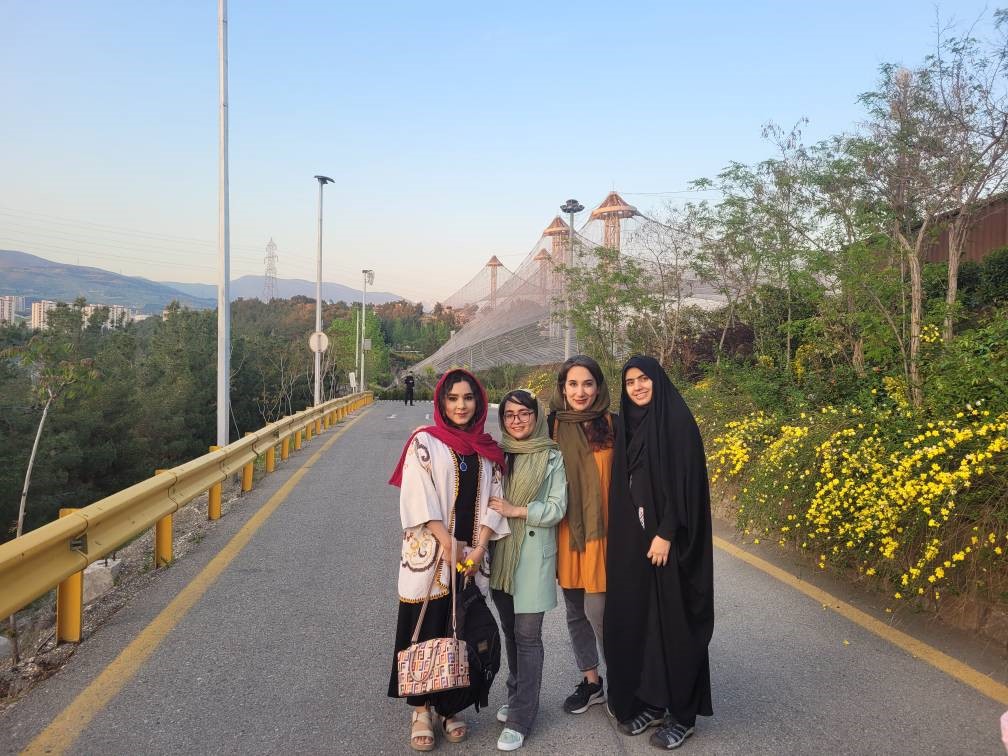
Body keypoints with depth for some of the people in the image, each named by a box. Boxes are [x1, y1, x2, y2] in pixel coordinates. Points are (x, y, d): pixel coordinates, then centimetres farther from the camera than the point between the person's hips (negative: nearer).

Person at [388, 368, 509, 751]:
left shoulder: (488, 450, 8)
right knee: (426, 631, 2)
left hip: (472, 558, 3)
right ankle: (421, 710, 17)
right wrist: (449, 546, -15)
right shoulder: (424, 442, -3)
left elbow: (493, 502, 4)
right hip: (430, 554, -3)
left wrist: (478, 549, -8)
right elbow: (419, 500, -10)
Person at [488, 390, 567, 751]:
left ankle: (521, 718, 5)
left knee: (527, 634, -3)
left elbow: (557, 508, -7)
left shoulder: (552, 457, -4)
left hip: (534, 554, -4)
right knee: (510, 630, 15)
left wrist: (515, 510, -15)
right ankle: (517, 695, 32)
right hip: (501, 553, 5)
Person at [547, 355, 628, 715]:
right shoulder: (553, 425, 2)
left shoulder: (613, 424, -4)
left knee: (597, 610, -4)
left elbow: (623, 479, -2)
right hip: (566, 530, 3)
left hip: (602, 529, -3)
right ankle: (590, 681, 30)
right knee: (575, 612, 12)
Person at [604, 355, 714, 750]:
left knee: (673, 622, 1)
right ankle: (652, 700, 24)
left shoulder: (678, 422, -9)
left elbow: (685, 482, -15)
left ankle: (683, 713, 13)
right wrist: (623, 534, 9)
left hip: (668, 538, -7)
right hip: (633, 538, 7)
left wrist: (666, 533, -20)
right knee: (637, 618, 10)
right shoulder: (630, 425, 11)